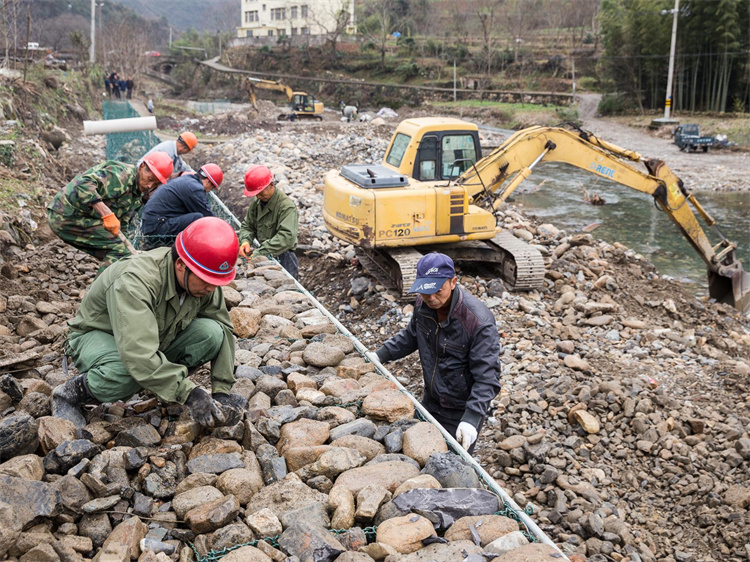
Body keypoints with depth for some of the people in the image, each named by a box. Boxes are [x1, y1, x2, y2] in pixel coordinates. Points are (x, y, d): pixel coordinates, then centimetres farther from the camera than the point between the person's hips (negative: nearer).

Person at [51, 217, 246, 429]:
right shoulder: (135, 283, -38)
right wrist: (188, 393, -48)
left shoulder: (206, 282, -17)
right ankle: (72, 392, -11)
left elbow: (224, 330, -8)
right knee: (126, 372, -41)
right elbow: (139, 357, -46)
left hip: (156, 338, 5)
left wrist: (222, 391, -17)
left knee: (211, 333, -22)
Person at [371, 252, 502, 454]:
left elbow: (487, 377, -28)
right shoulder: (423, 303, -10)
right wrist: (381, 354, 0)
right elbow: (411, 336, 12)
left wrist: (472, 418, -38)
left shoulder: (479, 322, -30)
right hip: (430, 403, 6)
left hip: (461, 412, -6)